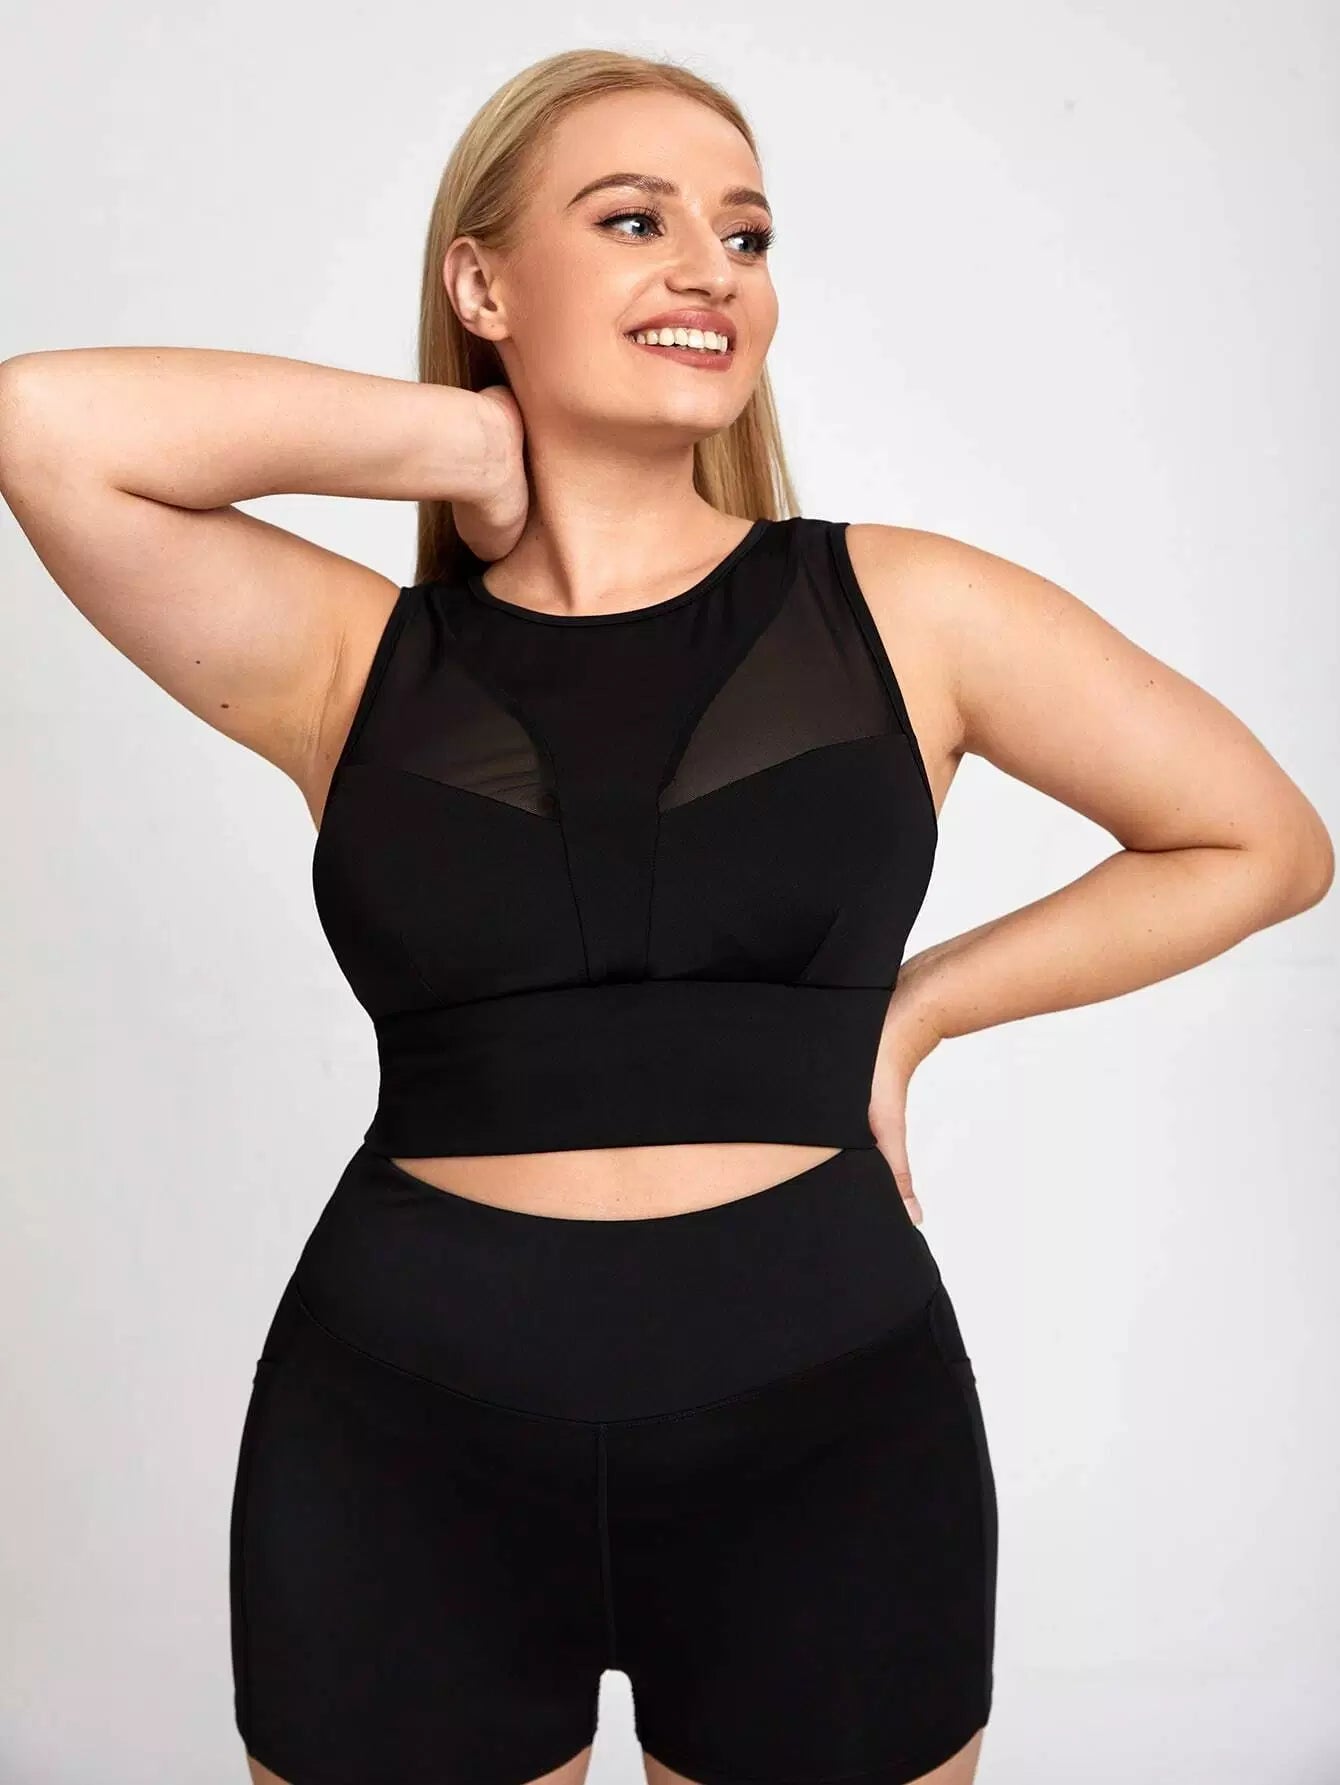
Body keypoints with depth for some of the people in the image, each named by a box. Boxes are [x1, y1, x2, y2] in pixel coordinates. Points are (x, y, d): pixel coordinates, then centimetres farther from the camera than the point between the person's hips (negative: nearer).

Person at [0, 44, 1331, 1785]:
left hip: (829, 1426, 1)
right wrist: (470, 439, -6)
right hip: (404, 1440, 0)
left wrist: (916, 1004, 1)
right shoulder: (358, 660, -1)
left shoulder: (903, 610, 0)